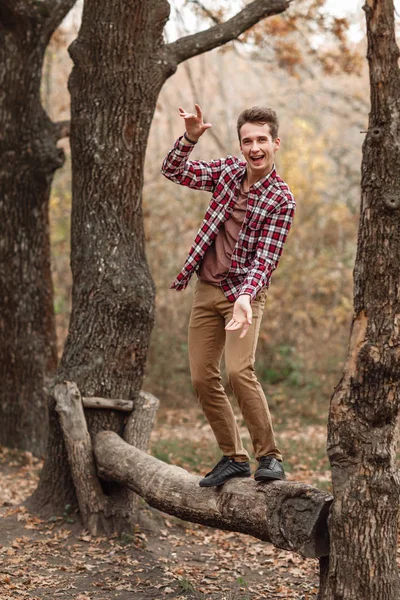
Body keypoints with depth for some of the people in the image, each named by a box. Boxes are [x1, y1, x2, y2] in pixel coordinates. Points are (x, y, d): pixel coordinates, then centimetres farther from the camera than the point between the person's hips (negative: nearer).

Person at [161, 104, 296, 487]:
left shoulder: (281, 200, -11)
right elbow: (173, 171, 7)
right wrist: (189, 138, -11)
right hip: (206, 290, 5)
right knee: (202, 378, 4)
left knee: (239, 371, -24)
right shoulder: (227, 171, 4)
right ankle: (233, 457, 18)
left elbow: (265, 258, -18)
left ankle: (269, 456, -10)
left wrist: (245, 296, -34)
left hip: (244, 294, -5)